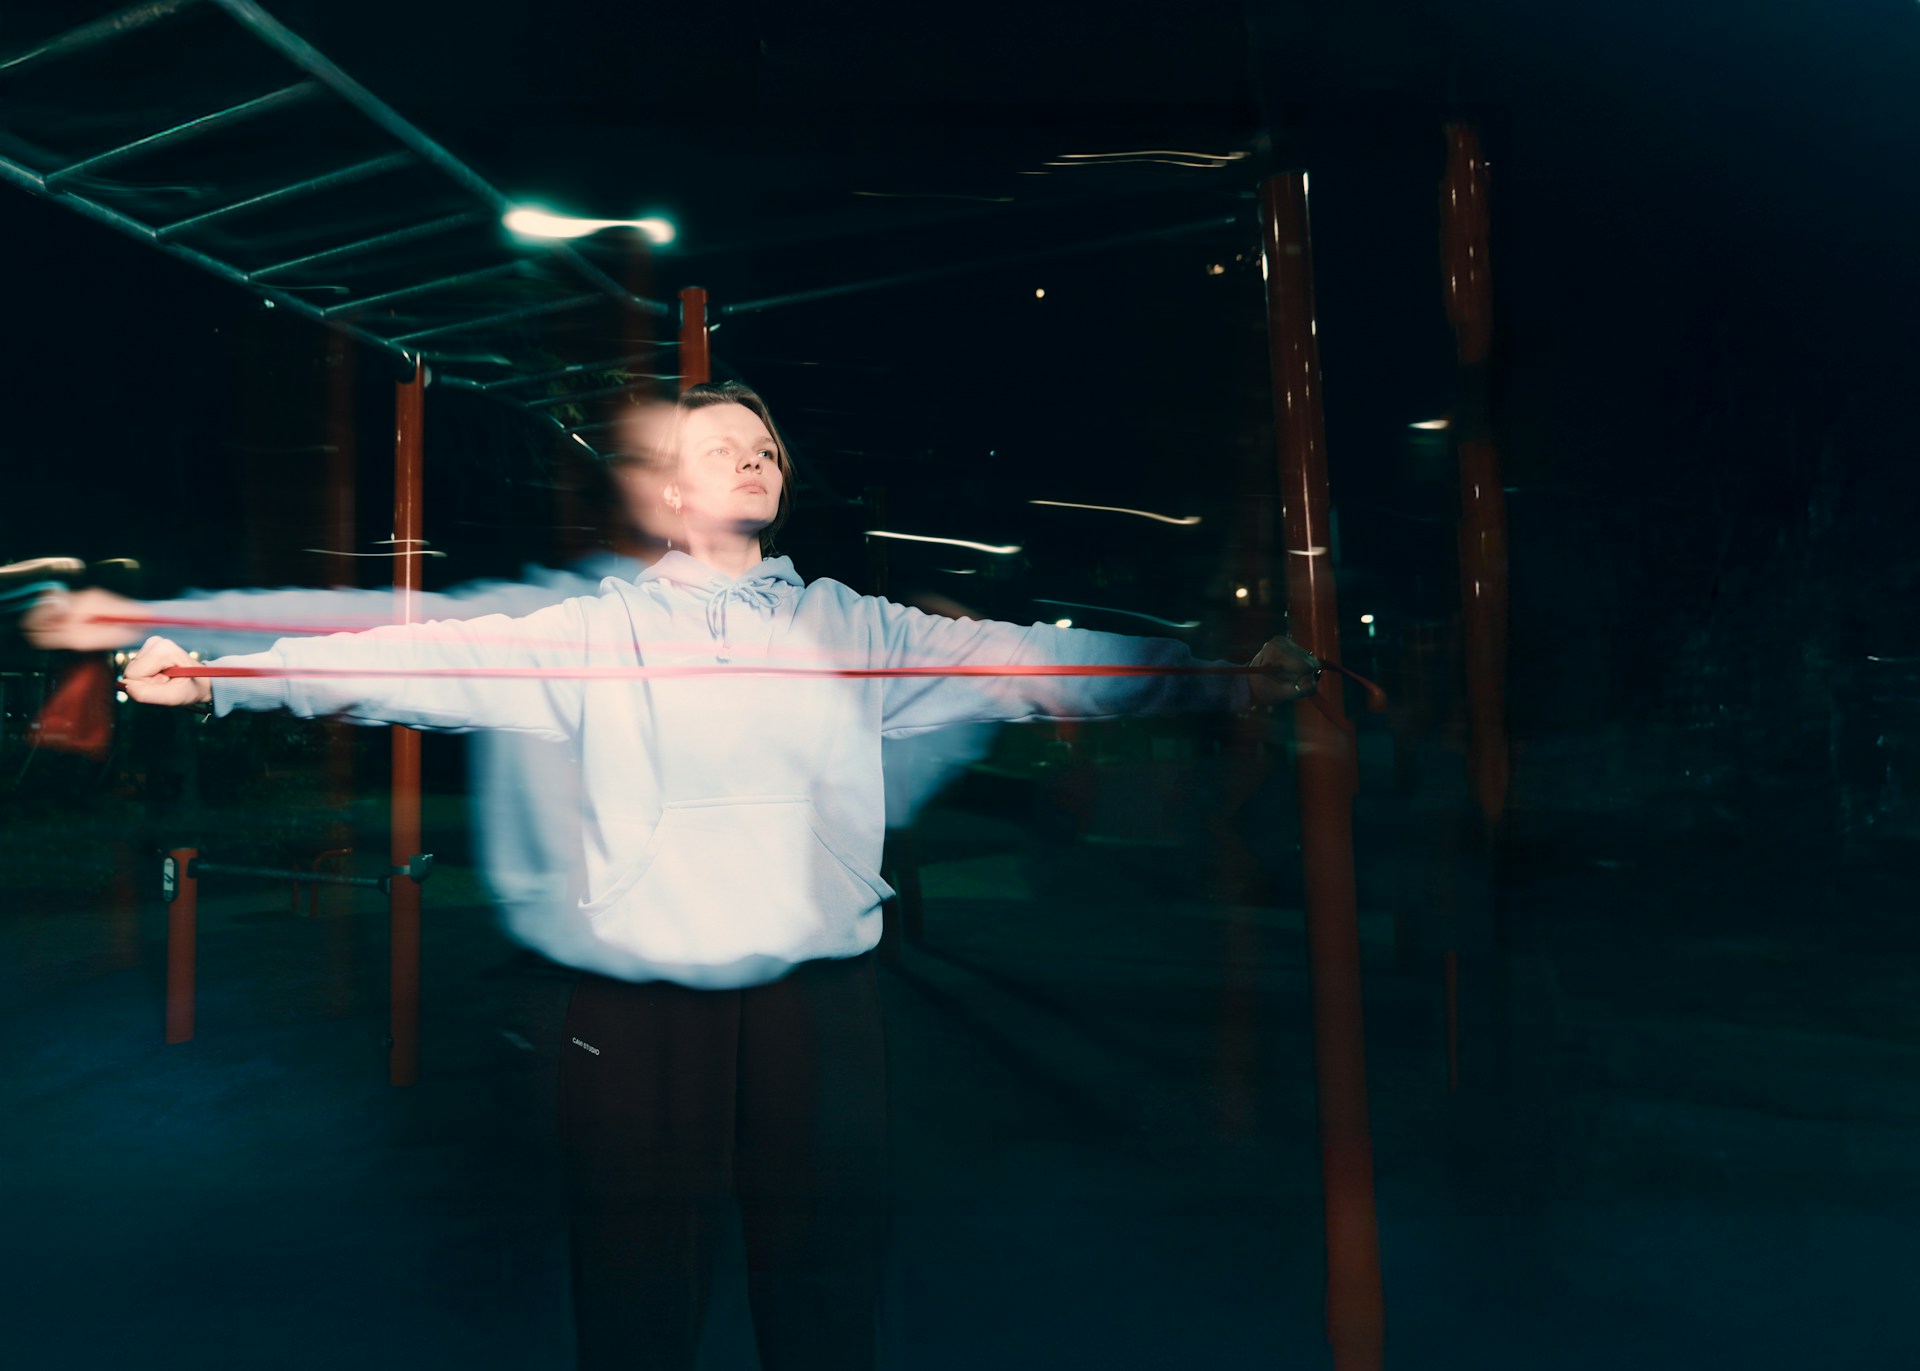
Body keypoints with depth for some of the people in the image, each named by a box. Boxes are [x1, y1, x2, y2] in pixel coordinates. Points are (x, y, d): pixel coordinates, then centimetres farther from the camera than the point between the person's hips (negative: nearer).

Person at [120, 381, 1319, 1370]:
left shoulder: (852, 629, 9)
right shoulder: (599, 631, 7)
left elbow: (1013, 659, 2)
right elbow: (434, 658, 2)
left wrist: (1226, 678, -5)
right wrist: (218, 674, -5)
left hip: (819, 1004, 1)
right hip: (639, 1011, 0)